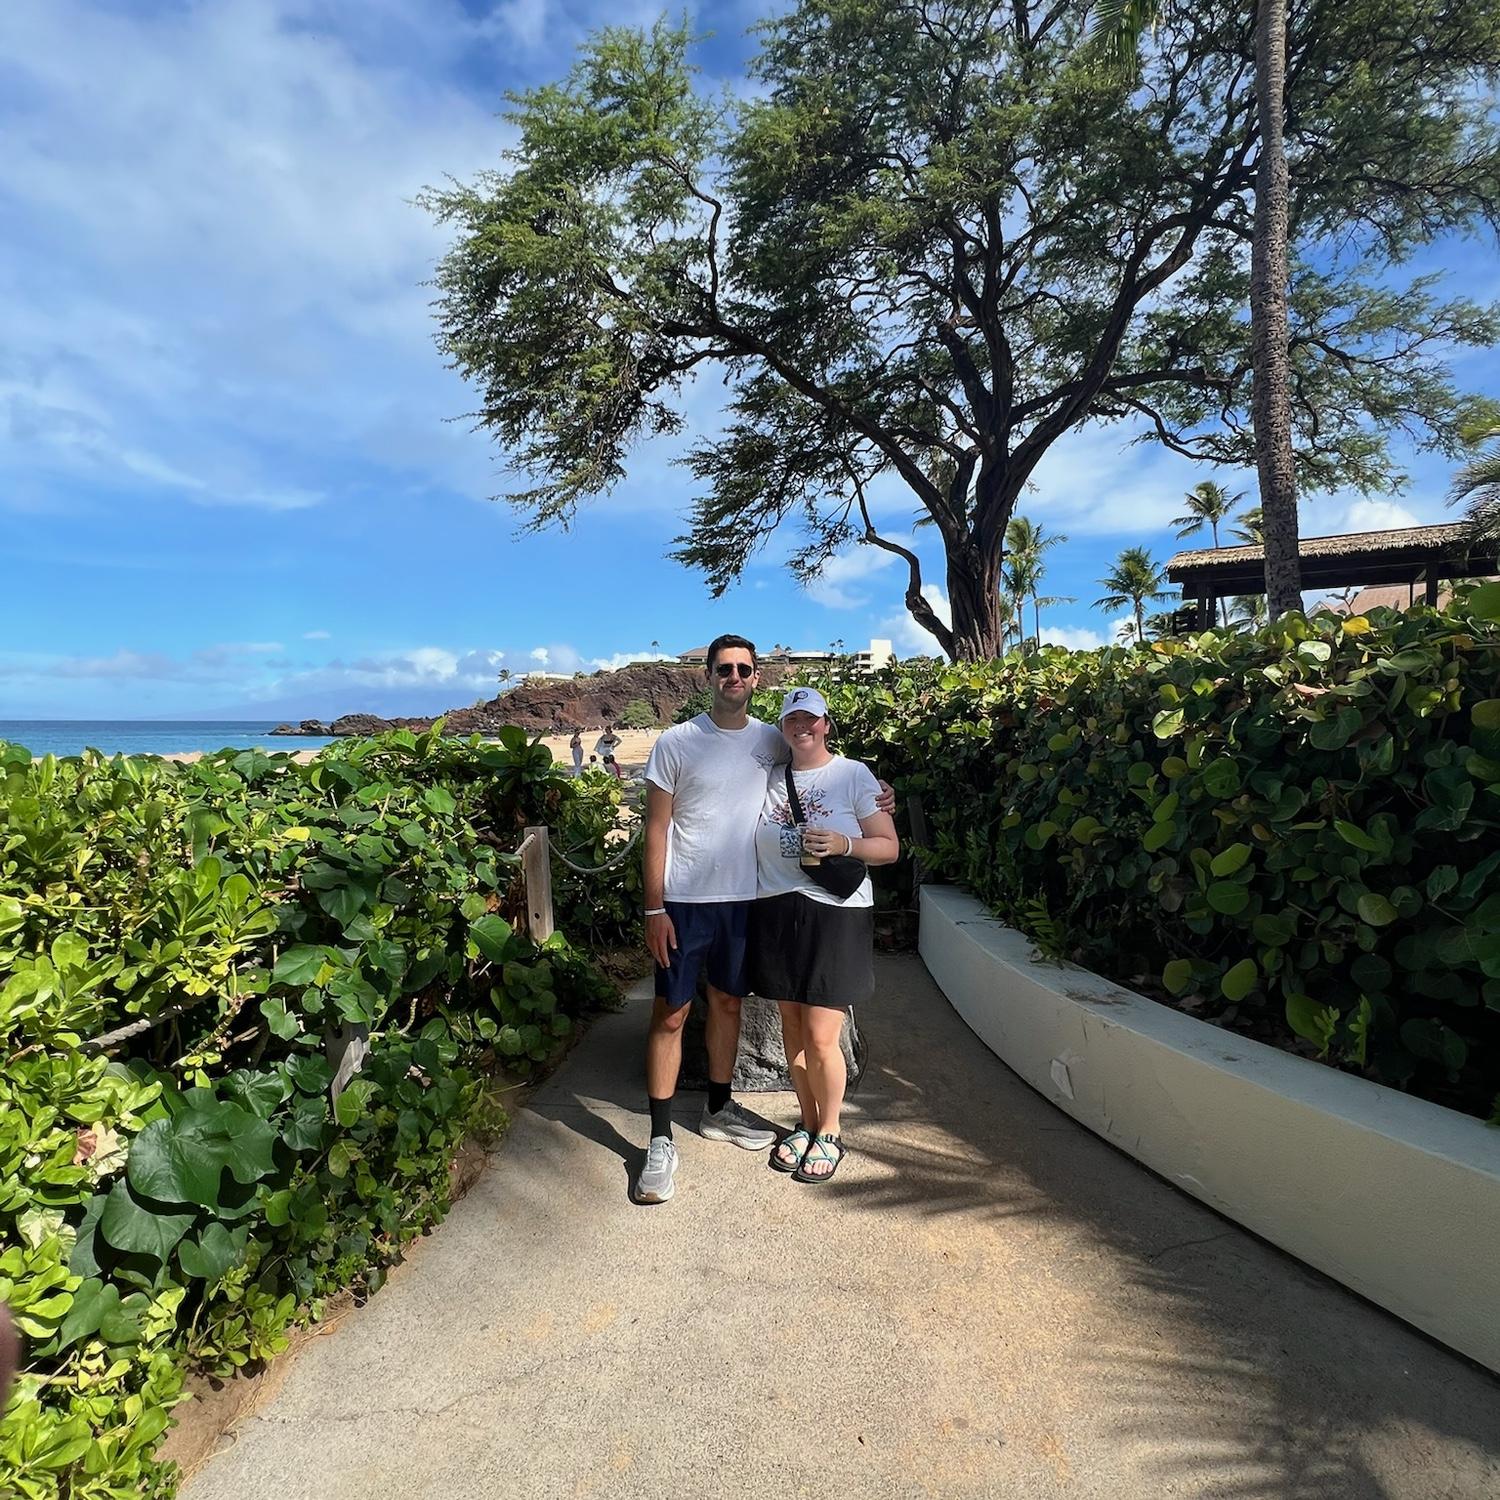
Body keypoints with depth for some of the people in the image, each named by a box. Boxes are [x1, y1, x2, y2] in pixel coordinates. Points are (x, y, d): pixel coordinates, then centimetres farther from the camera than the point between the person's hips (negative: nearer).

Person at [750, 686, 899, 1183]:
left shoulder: (854, 775, -2)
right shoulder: (769, 779, 9)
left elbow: (889, 847, -2)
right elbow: (753, 845, 19)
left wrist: (842, 844, -17)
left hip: (836, 916, -4)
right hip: (777, 915, 4)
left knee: (820, 1038, -2)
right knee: (792, 1030, 13)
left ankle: (829, 1133, 22)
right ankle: (807, 1123, 33)